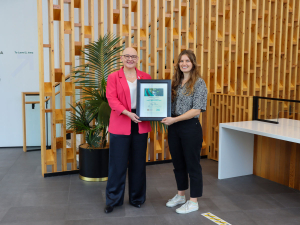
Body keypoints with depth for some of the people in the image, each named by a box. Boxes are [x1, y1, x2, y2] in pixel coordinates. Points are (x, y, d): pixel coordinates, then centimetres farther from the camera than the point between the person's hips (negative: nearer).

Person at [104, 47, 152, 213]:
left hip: (140, 125, 3)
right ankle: (113, 200, 18)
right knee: (117, 164, 3)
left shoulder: (146, 77, 12)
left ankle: (137, 198, 26)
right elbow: (111, 99, -7)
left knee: (138, 163, 10)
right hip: (120, 126, -2)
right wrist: (127, 112, -21)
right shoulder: (113, 77, 4)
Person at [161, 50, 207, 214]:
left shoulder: (199, 83, -9)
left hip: (190, 127, -6)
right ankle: (180, 195, 34)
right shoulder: (176, 82, 11)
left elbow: (196, 110, -16)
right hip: (174, 127, 7)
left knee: (192, 164, 4)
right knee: (178, 163, 17)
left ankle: (193, 202, 17)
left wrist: (174, 119, -20)